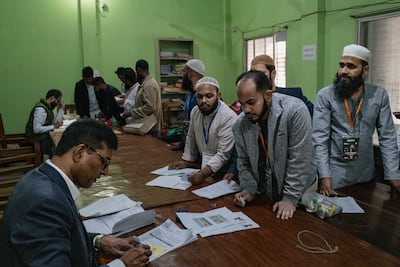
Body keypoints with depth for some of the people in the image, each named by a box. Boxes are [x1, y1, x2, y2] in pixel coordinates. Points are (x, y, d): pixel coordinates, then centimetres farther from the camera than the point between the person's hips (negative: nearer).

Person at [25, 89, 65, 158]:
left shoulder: (47, 107, 9)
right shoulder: (40, 109, -21)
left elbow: (55, 122, 6)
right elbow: (36, 129, -28)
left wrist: (61, 109, 4)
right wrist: (53, 127, -19)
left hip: (45, 136, 9)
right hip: (38, 140, -9)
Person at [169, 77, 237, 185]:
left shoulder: (229, 117, -21)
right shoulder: (195, 111, 1)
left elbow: (223, 154, -23)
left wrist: (204, 173, -32)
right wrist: (187, 160, 13)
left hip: (221, 172, -6)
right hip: (202, 165, 6)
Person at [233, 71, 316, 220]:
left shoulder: (295, 111, -24)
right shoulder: (240, 124, -9)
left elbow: (299, 160, -23)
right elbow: (244, 162, 4)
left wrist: (290, 198, -22)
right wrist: (249, 189, -9)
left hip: (300, 190, -3)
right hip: (265, 192, 4)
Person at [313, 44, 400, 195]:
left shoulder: (379, 95, -2)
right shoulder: (325, 96, -10)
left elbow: (387, 137, 0)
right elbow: (319, 137, -13)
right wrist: (324, 176, -19)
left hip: (366, 172, 3)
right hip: (335, 172, -2)